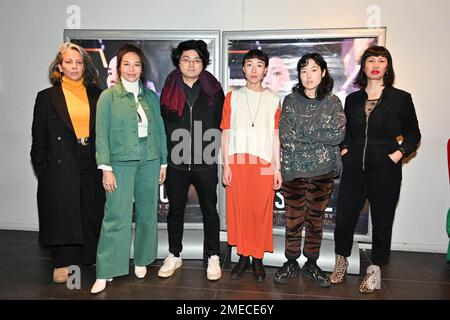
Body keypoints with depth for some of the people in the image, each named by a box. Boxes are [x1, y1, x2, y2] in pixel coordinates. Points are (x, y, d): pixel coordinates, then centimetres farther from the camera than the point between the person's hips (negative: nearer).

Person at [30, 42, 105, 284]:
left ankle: (92, 257, 25)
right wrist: (42, 169, -1)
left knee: (92, 216, 8)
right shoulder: (47, 97, 4)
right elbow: (39, 138, 4)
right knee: (61, 216, 6)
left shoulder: (96, 95, 9)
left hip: (91, 167, 2)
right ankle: (62, 264, 21)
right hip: (60, 168, -2)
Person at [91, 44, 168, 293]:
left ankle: (141, 260, 29)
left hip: (149, 162, 4)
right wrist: (106, 168, -9)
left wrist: (163, 162, 9)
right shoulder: (108, 96, 1)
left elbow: (160, 130, 11)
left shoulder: (151, 96, 10)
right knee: (116, 217, -4)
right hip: (121, 162, -3)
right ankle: (104, 273, 6)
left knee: (147, 214, 10)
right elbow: (102, 134, -3)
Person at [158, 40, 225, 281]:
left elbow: (222, 124, 7)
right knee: (175, 210, 12)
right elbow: (162, 125, 9)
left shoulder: (213, 90, 4)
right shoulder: (169, 89, 6)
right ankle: (174, 255, 28)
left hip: (205, 162, -1)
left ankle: (213, 257, 21)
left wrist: (213, 151, 3)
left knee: (209, 210, 7)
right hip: (176, 161, 2)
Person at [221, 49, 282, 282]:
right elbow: (226, 133, 5)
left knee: (261, 212, 2)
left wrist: (277, 168, 3)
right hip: (237, 163, 0)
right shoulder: (232, 97, 8)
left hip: (264, 164, 0)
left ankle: (258, 259, 17)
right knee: (238, 210, 4)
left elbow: (275, 135, 7)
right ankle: (243, 256, 19)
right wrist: (226, 165, -1)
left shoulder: (273, 100, 8)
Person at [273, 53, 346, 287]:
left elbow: (339, 134, -10)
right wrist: (321, 137, -12)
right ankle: (291, 263, 24)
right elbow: (286, 137, -8)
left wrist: (302, 132, -11)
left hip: (323, 171, 1)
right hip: (294, 170, -1)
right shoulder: (290, 101, 3)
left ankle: (311, 264, 27)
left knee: (315, 220, 11)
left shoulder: (333, 102, 5)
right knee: (293, 220, 6)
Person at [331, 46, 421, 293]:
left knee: (382, 222, 8)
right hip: (354, 169, 2)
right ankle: (341, 261, 26)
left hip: (385, 171, -2)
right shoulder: (353, 99, 10)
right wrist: (344, 150, 5)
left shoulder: (401, 98, 1)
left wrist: (397, 155, -8)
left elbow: (413, 134, 6)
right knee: (344, 218, 2)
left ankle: (375, 270, 26)